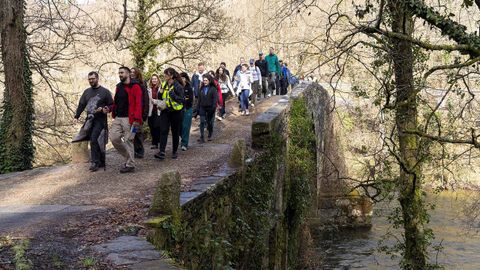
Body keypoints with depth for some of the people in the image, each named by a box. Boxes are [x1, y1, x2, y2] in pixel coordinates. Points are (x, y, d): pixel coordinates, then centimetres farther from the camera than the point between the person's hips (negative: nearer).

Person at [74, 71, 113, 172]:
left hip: (100, 120, -6)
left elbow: (111, 105, 0)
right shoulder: (87, 92, 15)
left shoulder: (105, 91, 0)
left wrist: (105, 109, -18)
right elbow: (81, 105, 17)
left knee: (94, 139, -18)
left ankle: (95, 162, -15)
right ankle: (101, 161, 13)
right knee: (95, 141, 6)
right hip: (89, 120, 6)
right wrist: (77, 116, 8)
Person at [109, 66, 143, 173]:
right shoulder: (119, 87, 17)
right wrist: (111, 108, 5)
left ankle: (130, 165, 7)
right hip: (118, 118, 7)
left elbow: (138, 103, -12)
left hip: (128, 119, -7)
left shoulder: (135, 86, -5)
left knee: (128, 141, -4)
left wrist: (136, 119, -19)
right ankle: (128, 156, 17)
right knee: (114, 138, -2)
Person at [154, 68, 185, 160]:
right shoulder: (164, 85, 10)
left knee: (175, 132, 7)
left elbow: (182, 99, -14)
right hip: (165, 111, 5)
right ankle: (162, 152, -15)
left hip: (175, 112, -5)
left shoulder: (177, 86, -10)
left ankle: (174, 152, 21)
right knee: (163, 131, -8)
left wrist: (173, 95, -26)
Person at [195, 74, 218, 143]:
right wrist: (197, 110, 11)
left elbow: (215, 98, -8)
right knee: (202, 122, -8)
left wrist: (213, 107, -21)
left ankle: (210, 136, 29)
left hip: (210, 108, -3)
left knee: (209, 122, 7)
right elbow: (199, 100, 14)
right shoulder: (202, 89, 11)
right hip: (202, 108, 3)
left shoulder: (213, 89, -2)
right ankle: (202, 138, -11)